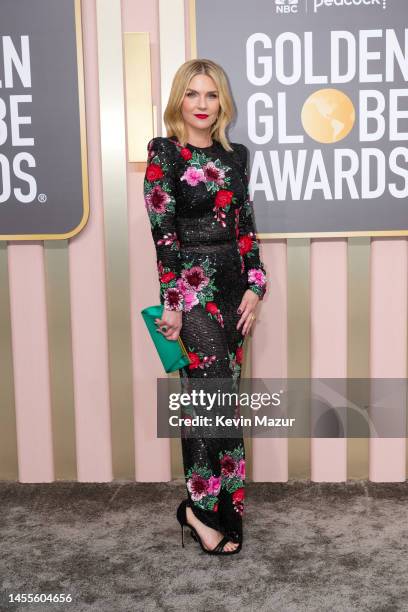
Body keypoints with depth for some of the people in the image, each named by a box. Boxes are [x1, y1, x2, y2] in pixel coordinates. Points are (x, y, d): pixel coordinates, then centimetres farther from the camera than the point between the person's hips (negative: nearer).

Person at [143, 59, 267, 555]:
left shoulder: (235, 156, 12)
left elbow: (246, 226, 13)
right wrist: (171, 304, -13)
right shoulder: (164, 152, -4)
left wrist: (254, 287, 3)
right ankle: (204, 506, 7)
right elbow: (163, 231, -10)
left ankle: (215, 504, 23)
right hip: (192, 286, -5)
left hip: (232, 286, 6)